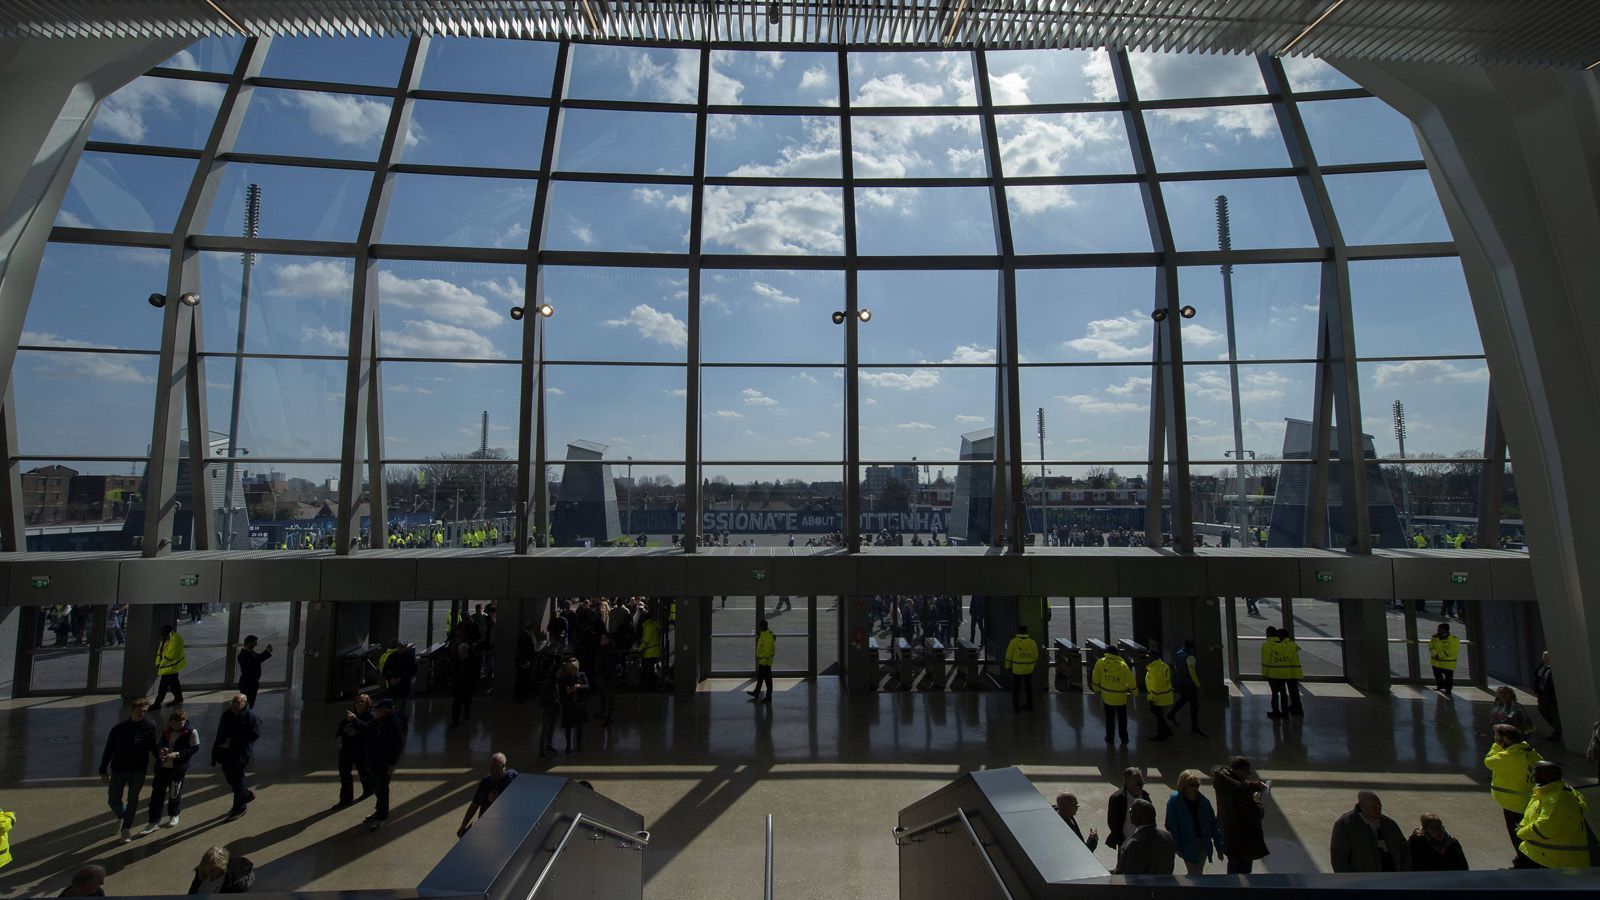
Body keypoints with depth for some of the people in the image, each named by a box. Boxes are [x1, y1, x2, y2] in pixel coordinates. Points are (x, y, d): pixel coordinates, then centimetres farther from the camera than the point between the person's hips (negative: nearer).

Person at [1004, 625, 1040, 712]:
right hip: (1029, 669, 3)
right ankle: (1029, 704, 30)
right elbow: (1035, 657, 4)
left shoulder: (1014, 641, -13)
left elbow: (1009, 655, -10)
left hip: (1017, 669, -3)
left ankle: (1016, 707, 8)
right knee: (1028, 686, 20)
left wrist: (1008, 666, 2)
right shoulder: (1032, 642, -5)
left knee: (1016, 688, 9)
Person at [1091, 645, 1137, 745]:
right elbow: (1131, 681, -9)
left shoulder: (1100, 663, -11)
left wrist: (1097, 690, 14)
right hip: (1121, 698, -1)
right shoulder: (1123, 665, -16)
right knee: (1122, 720, 17)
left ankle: (1109, 739, 25)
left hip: (1107, 697, 1)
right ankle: (1124, 740, 25)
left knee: (1109, 719, 17)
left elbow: (1095, 679, -2)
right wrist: (1135, 693, 8)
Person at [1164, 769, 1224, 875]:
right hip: (1188, 846, -4)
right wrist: (1176, 846, -12)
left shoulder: (1203, 801, -5)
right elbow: (1171, 825, -11)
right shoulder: (1174, 801, -15)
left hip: (1203, 845, 4)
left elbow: (1214, 825, 2)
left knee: (1197, 874, 15)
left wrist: (1219, 847, 2)